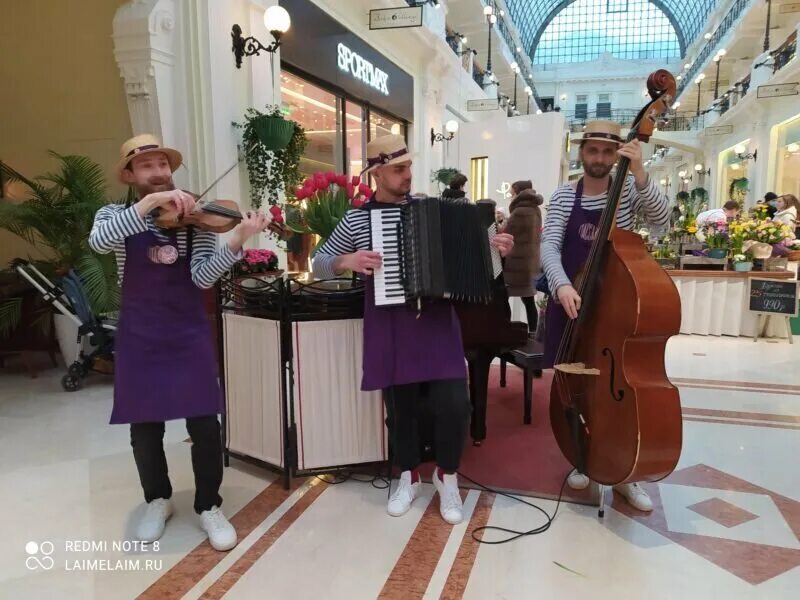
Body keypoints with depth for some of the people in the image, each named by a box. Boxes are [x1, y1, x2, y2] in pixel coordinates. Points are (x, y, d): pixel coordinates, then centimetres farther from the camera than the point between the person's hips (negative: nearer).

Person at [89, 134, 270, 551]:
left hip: (189, 334, 0)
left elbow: (202, 278, -12)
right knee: (144, 427, 12)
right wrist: (151, 202, -30)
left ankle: (209, 507, 19)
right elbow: (99, 242, -22)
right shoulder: (114, 215, 3)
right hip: (138, 338, 1)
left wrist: (237, 240, -29)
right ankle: (158, 500, 35)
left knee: (204, 424, 0)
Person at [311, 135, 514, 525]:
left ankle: (447, 477, 20)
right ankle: (409, 477, 33)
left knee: (453, 403, -6)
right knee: (400, 406, 9)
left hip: (436, 320, 1)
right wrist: (346, 262, -14)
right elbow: (319, 264, 6)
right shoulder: (356, 220, 2)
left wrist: (495, 249, -2)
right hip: (389, 327, 0)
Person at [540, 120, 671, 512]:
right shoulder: (564, 196, 0)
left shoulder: (629, 189, 1)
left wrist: (640, 173, -29)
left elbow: (661, 218, -16)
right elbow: (549, 246, -11)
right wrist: (561, 284, -29)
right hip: (572, 301, 1)